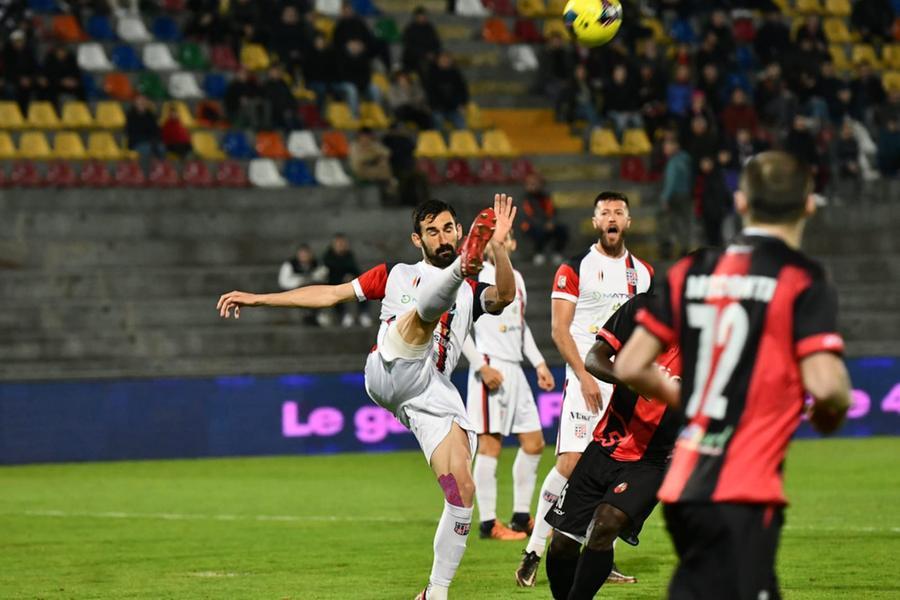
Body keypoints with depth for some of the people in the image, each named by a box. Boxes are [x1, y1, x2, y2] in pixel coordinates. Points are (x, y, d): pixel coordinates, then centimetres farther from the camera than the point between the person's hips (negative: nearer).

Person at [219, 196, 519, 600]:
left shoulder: (472, 292, 23)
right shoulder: (395, 275, 22)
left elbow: (504, 297, 1)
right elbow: (330, 294, 20)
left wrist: (498, 245, -15)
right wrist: (258, 299, 15)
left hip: (434, 392, 2)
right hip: (391, 371, -2)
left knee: (462, 491, -9)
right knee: (427, 306, -28)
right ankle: (464, 265, -63)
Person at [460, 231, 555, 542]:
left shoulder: (515, 278, 17)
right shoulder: (475, 278, -9)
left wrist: (539, 363, 19)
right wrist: (481, 367, -18)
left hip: (516, 370, 9)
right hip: (491, 370, -9)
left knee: (533, 443, 9)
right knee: (490, 444, -7)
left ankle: (521, 517, 17)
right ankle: (488, 523, -5)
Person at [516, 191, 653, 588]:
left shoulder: (643, 272, 13)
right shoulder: (574, 269, -2)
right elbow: (559, 329, -7)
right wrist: (584, 376, -15)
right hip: (587, 380, -5)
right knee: (571, 462, -16)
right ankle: (534, 550, -7)